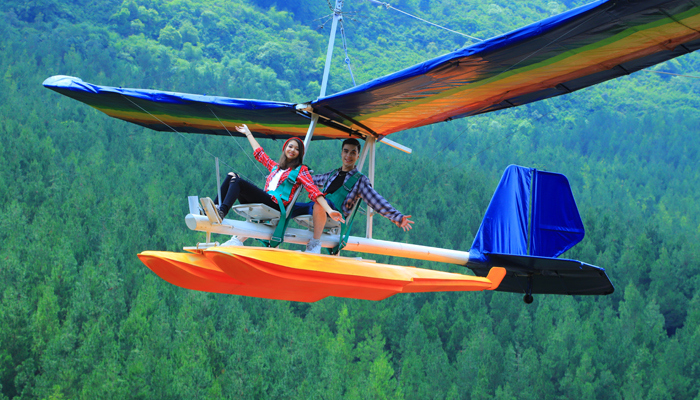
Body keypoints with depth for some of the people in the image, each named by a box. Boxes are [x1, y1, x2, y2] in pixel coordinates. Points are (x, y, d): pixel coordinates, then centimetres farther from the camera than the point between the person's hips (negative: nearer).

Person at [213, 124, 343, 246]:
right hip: (264, 203, 7)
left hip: (276, 206, -6)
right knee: (231, 175, -2)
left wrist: (329, 210, -19)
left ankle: (222, 211, -42)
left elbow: (314, 191, -4)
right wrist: (248, 133, 54)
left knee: (237, 181, -22)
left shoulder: (301, 170, 10)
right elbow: (259, 153, 45)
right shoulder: (275, 167, 29)